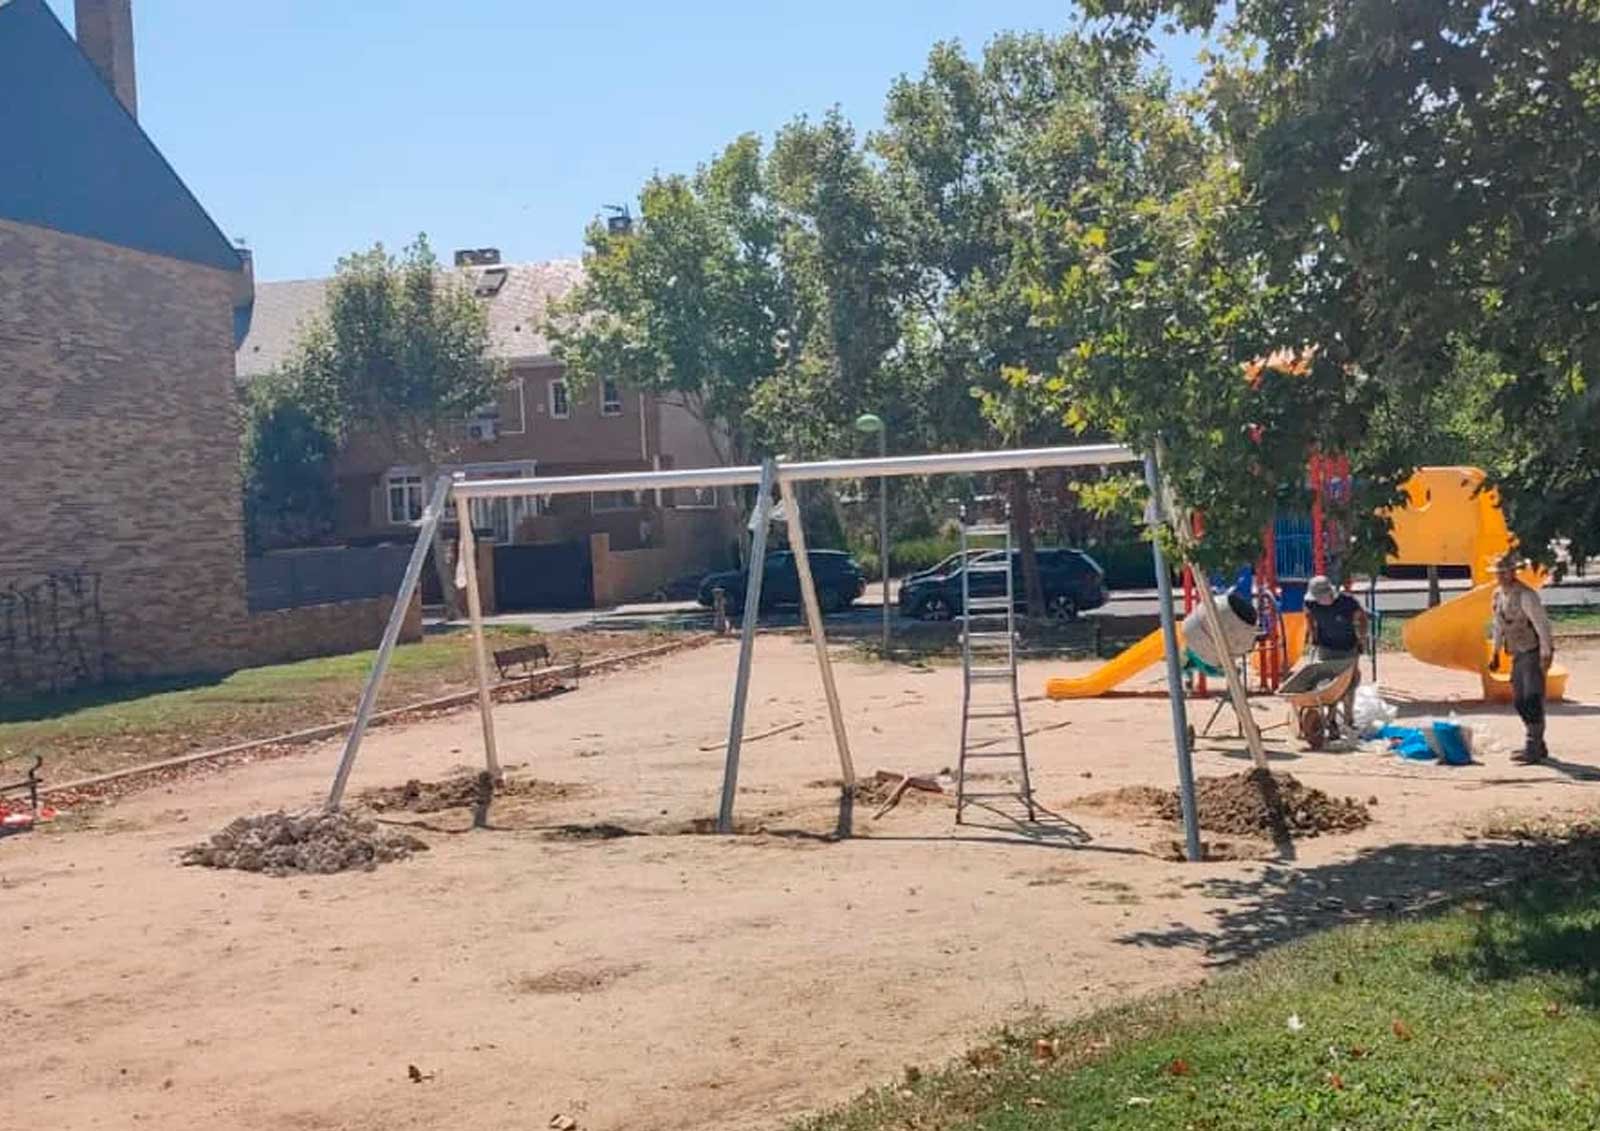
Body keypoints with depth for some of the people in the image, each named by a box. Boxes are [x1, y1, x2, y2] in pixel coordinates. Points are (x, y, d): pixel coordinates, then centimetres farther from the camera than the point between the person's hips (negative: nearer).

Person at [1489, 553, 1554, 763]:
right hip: (1518, 654, 9)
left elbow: (1542, 624, -22)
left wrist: (1546, 655, -27)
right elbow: (1498, 624, 18)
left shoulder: (1525, 595, -19)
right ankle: (1538, 747, 23)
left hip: (1534, 652, -9)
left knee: (1532, 699, -15)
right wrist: (1495, 653, 19)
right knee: (1520, 701, 11)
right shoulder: (1498, 593, 6)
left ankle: (1533, 749, -15)